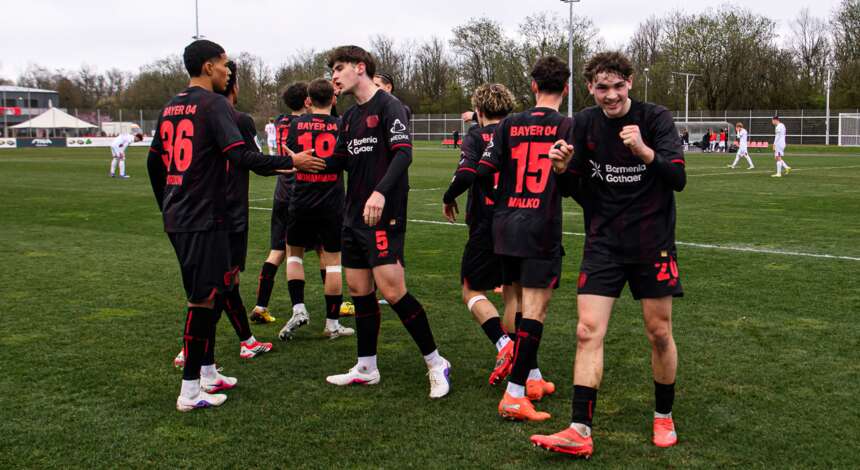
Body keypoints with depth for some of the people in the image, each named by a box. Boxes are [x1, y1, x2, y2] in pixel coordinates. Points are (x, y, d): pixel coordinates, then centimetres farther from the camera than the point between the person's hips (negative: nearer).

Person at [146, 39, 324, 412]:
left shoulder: (171, 106, 15)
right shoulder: (214, 104, -11)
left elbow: (154, 161, 21)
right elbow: (241, 156, -22)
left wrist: (166, 206, 29)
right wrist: (291, 162, -13)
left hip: (176, 217, 9)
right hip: (203, 218, -9)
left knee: (218, 287, 19)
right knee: (203, 299, -2)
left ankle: (207, 372, 26)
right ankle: (190, 391, 4)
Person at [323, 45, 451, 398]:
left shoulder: (388, 106, -8)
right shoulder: (350, 116, 17)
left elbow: (404, 153, -19)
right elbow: (338, 160, 20)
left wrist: (380, 192, -32)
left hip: (384, 216, -9)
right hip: (354, 216, 9)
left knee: (392, 292, -13)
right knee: (359, 290, 11)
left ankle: (436, 363, 1)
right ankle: (366, 368, 22)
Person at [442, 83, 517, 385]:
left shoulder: (476, 136, -5)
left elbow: (466, 173, -20)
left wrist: (448, 199, -3)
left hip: (486, 226, -4)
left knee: (472, 290, 8)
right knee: (514, 291, 15)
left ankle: (503, 344, -12)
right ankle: (516, 361, 16)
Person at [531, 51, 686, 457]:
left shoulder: (655, 118, -8)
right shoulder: (585, 122, 2)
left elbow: (678, 179, -17)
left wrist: (644, 151, -34)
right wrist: (561, 165, -15)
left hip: (652, 242, -2)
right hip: (603, 242, 2)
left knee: (659, 333, 5)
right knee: (588, 331, -7)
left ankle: (664, 416, 27)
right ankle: (580, 431, -5)